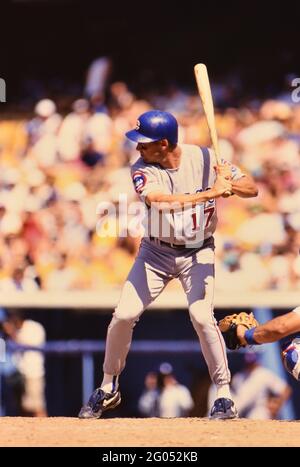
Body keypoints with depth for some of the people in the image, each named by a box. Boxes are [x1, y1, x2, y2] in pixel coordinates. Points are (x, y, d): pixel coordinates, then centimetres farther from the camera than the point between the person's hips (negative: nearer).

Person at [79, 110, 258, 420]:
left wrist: (231, 185, -33)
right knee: (124, 315, -5)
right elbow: (158, 200, -35)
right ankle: (108, 389, 16)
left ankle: (224, 395, -6)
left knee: (202, 317, -19)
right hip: (155, 253, 2)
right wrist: (211, 193, -40)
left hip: (197, 252, -1)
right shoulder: (143, 169, -15)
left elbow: (252, 189, -10)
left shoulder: (205, 159, -13)